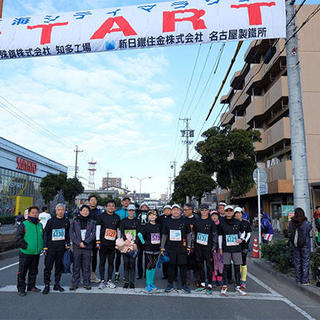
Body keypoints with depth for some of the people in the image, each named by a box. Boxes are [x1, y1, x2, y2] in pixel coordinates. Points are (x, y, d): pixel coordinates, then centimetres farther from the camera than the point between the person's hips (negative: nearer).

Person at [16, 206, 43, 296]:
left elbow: (43, 237, 20)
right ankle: (21, 289, 16)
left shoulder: (40, 225, 9)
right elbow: (18, 238, -10)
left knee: (33, 271, 15)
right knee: (22, 272, 4)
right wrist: (26, 246, -16)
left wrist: (42, 246, 8)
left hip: (36, 253, 5)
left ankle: (31, 286, 28)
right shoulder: (24, 225, -7)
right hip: (25, 253, -5)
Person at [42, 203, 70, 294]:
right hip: (51, 247, -3)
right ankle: (47, 285, 8)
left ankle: (57, 284, 20)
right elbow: (45, 234, -1)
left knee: (59, 266, 9)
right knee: (48, 266, -3)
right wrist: (45, 247, -6)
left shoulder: (66, 221, 8)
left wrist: (68, 245, 12)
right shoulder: (51, 221, -2)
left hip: (61, 247, 3)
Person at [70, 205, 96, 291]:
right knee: (76, 266, 3)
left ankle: (86, 283, 15)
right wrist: (79, 243, -10)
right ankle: (75, 284, 14)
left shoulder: (92, 222, 7)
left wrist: (85, 242, -11)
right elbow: (71, 234, 0)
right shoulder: (75, 221, 6)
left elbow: (93, 234, 0)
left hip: (87, 247, 0)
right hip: (77, 247, 0)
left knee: (86, 266, 5)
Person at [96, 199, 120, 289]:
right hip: (103, 243, -3)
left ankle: (109, 280, 18)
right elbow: (98, 229, -1)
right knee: (102, 262, 5)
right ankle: (102, 281, 14)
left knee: (111, 262, 8)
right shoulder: (101, 216, 0)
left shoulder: (117, 217, 9)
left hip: (113, 244, 3)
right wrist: (98, 241, -5)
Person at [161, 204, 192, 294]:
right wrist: (162, 247, 9)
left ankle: (184, 285, 15)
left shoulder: (184, 221, 3)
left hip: (182, 248, -1)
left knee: (183, 266, 2)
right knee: (171, 266, 6)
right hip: (170, 248, 1)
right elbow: (164, 235, 12)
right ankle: (170, 284, 19)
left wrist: (188, 247, 2)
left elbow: (188, 234, 7)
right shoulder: (168, 222, 8)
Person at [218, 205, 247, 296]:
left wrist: (241, 238, -1)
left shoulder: (237, 222, 4)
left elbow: (242, 231, 18)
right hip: (226, 248, -1)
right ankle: (225, 286, 14)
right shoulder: (222, 222, 1)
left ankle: (238, 286, 17)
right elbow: (220, 235, 6)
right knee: (226, 267, 3)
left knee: (237, 267, 6)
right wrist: (220, 247, 4)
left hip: (236, 248, 1)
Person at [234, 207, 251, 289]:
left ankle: (243, 281, 5)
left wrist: (245, 240, -8)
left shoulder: (246, 222, 3)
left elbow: (249, 233, 6)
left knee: (243, 262, -1)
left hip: (244, 245, -1)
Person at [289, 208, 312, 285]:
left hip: (295, 244, 4)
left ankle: (298, 279, 21)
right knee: (305, 261, 6)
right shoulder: (306, 223, -16)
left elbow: (290, 233, 2)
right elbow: (310, 228, 3)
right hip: (305, 245, -3)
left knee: (297, 261, 13)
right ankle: (305, 280, 10)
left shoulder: (291, 223, -6)